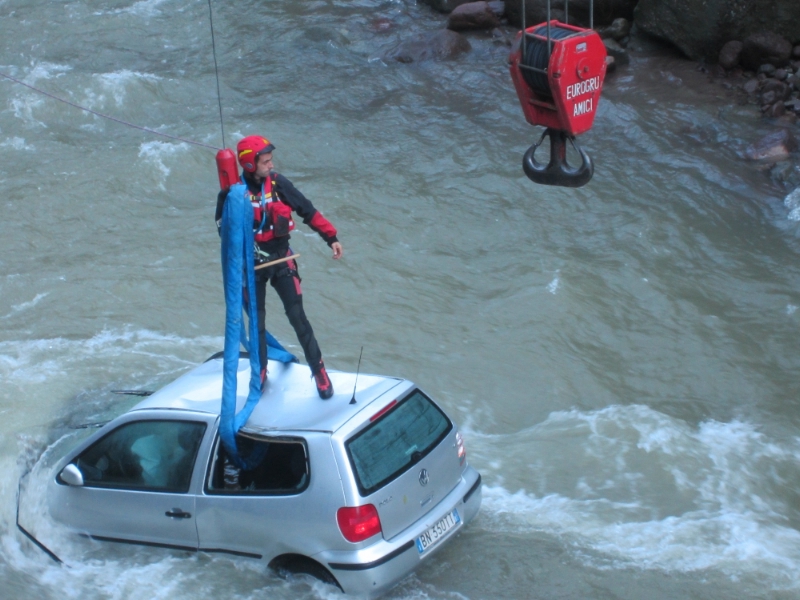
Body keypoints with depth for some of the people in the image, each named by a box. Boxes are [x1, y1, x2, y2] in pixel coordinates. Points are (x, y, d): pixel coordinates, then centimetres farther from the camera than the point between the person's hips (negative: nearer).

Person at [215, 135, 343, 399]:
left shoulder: (278, 183, -8)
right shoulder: (233, 192, -13)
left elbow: (308, 211, -1)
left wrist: (331, 237, -6)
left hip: (281, 258, 1)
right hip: (252, 264, 0)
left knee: (297, 316, -3)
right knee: (257, 320, 10)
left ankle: (319, 370, 5)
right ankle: (260, 370, 29)